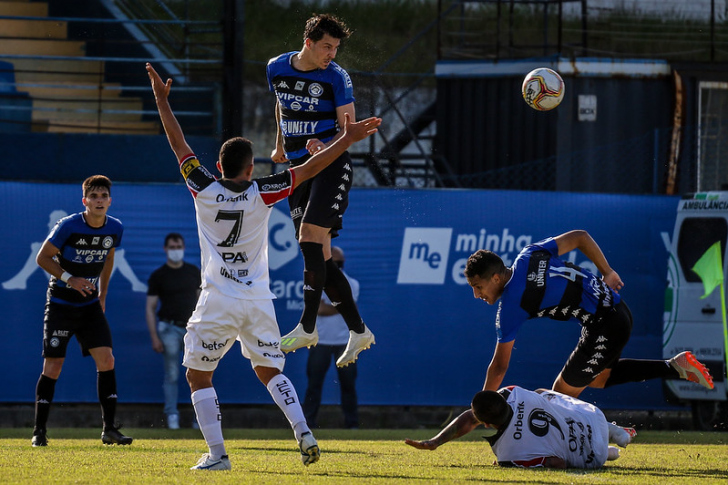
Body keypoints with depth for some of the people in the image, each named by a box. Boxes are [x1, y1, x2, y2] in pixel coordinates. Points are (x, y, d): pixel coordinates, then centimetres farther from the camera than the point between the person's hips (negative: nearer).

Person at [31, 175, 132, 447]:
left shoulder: (115, 228, -2)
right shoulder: (68, 226, -17)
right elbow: (43, 257, -9)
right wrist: (69, 279, -20)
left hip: (90, 305, 4)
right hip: (61, 303, -4)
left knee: (106, 361, -8)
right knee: (53, 366, -5)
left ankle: (109, 429, -3)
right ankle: (39, 431, 5)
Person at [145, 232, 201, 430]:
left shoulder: (194, 272, 10)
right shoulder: (158, 276, 2)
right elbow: (150, 308, 1)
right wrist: (154, 337, -7)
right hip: (169, 329, -2)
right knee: (172, 375, -2)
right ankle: (171, 415, 3)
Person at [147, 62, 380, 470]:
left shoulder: (205, 191, -4)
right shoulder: (261, 194, -4)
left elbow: (180, 146, 6)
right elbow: (307, 170, -1)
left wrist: (163, 102, 15)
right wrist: (347, 141, 4)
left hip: (217, 303, -2)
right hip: (258, 301, 2)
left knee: (198, 375, 9)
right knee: (270, 371, 17)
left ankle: (217, 453, -2)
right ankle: (304, 432, -4)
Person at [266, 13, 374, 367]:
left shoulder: (336, 78, -9)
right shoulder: (277, 69, 5)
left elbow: (348, 129, -9)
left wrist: (324, 147, -27)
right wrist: (280, 146, 30)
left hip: (331, 165, -6)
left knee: (310, 236, -20)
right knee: (318, 256, 2)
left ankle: (307, 327, -16)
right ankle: (358, 331, 10)